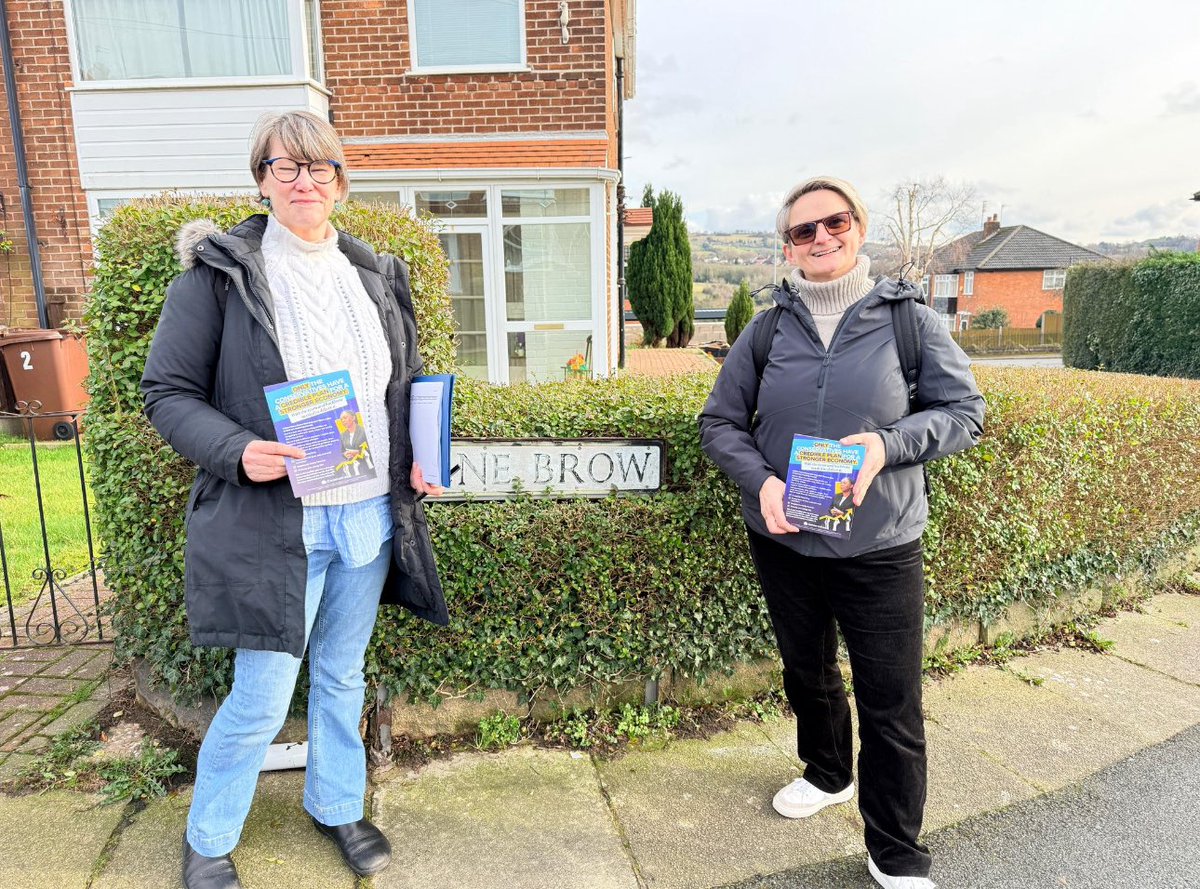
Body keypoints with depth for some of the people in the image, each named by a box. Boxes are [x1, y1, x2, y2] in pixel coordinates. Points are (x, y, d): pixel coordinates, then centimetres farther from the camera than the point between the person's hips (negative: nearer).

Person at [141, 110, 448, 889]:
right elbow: (167, 392, -4)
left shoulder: (377, 275, 9)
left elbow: (407, 386, 18)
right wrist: (237, 451, -21)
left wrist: (420, 457, 1)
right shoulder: (219, 272, -5)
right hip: (272, 520, -4)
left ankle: (336, 804, 42)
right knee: (262, 699, 3)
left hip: (369, 516, 5)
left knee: (342, 677, 19)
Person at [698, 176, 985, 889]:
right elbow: (720, 423, 4)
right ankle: (828, 775, 51)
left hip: (881, 547, -2)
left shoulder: (910, 320, -4)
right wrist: (760, 481, -14)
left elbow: (965, 411, -1)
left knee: (892, 703, 3)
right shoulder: (767, 329, 1)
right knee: (807, 671, 22)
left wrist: (888, 444, -19)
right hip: (783, 539, 3)